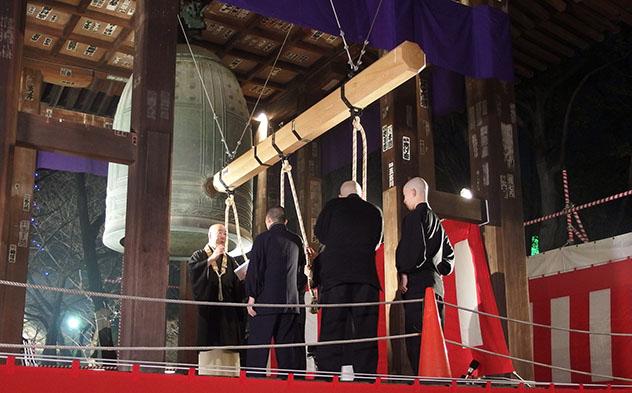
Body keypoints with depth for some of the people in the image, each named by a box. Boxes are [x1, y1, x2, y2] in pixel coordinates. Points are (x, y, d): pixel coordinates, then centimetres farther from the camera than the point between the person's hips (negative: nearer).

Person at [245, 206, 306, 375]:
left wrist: (251, 296, -4)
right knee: (287, 344, 7)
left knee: (258, 344, -1)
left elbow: (254, 269, -8)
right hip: (291, 301, 4)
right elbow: (301, 271, 18)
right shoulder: (296, 241, 10)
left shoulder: (263, 239, -5)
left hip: (266, 301, -4)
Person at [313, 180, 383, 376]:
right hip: (366, 277, 2)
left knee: (332, 330, -3)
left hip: (335, 275, -2)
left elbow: (320, 236, 11)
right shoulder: (374, 212, 14)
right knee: (365, 333, 2)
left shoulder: (333, 206, 7)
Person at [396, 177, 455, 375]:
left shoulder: (415, 216, -5)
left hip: (418, 284, -9)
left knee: (417, 341, -14)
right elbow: (449, 255, 29)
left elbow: (414, 249, -18)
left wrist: (404, 273, -7)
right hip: (436, 283, 9)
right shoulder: (436, 221, 24)